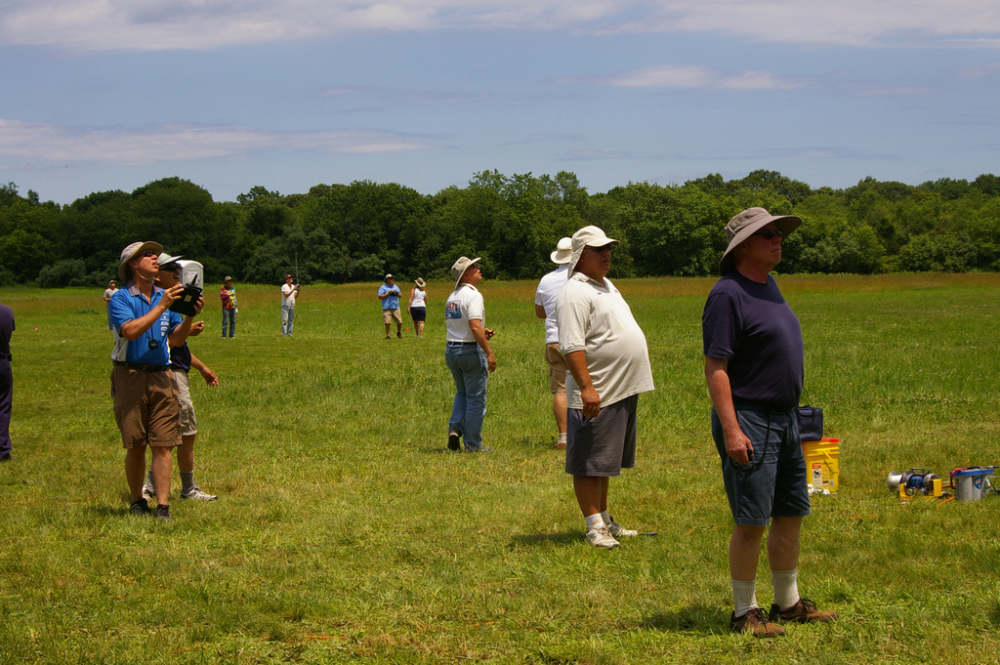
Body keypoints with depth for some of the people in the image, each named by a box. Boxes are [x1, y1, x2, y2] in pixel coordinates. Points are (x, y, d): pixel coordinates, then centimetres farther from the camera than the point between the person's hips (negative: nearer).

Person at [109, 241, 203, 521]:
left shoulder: (165, 296, 12)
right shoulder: (121, 299, -3)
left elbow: (176, 340, 10)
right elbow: (130, 330, -21)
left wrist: (189, 317, -7)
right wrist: (161, 307, -21)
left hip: (161, 376, 4)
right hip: (130, 375, -3)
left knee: (163, 445, -4)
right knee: (135, 446, 2)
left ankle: (163, 507, -6)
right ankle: (137, 502, 18)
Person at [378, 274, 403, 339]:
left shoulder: (396, 287, 18)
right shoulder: (383, 287, 1)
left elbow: (400, 295, 22)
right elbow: (380, 297, -6)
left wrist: (397, 294, -1)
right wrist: (388, 294, -13)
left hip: (396, 307, 4)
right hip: (387, 308, -4)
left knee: (399, 322, 1)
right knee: (387, 322, -7)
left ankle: (399, 333, 26)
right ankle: (387, 335, 3)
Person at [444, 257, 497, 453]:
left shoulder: (451, 297, 12)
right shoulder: (473, 295, -15)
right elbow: (475, 327, -25)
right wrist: (489, 353, -22)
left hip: (450, 349, 8)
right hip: (471, 349, -8)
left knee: (462, 392, 23)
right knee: (475, 398, 2)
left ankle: (455, 427, 4)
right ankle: (473, 444, 6)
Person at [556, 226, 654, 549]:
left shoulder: (606, 286, 18)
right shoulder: (575, 292, -14)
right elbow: (571, 346, -22)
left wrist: (631, 381, 23)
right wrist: (586, 387, -28)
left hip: (623, 391, 10)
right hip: (597, 395, -10)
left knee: (605, 462, 17)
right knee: (589, 464, -3)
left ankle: (605, 520, 24)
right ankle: (594, 527, 0)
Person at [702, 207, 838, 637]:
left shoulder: (769, 286, 14)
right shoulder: (728, 294, -14)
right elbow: (715, 367, -18)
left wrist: (793, 415, 20)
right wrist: (731, 430, -24)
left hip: (783, 419, 9)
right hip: (748, 420, -9)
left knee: (791, 514, 14)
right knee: (751, 521, -5)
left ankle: (788, 603, 26)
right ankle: (745, 612, 4)